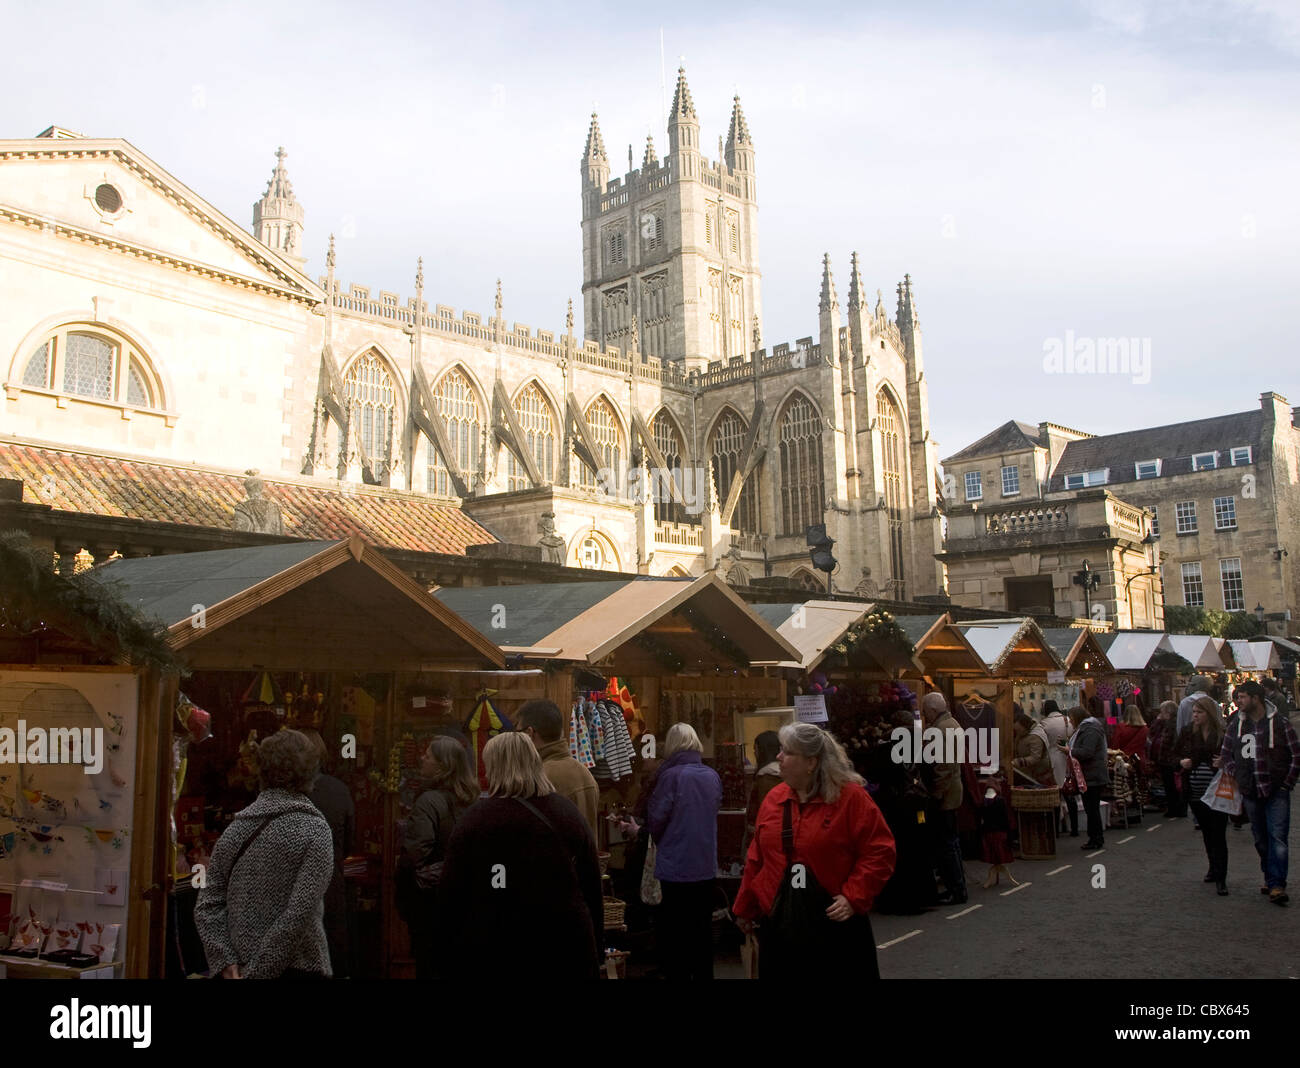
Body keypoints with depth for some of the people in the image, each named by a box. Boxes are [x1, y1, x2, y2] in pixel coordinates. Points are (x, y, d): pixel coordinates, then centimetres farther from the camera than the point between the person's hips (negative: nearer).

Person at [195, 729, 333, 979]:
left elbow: (206, 906, 3)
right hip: (299, 967, -5)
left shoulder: (235, 828, 6)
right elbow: (299, 914, -18)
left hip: (240, 969, 5)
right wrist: (257, 972, -13)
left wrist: (224, 962, -2)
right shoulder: (314, 829, -10)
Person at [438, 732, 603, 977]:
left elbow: (450, 893, -6)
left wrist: (452, 948, 3)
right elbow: (591, 883, 6)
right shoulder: (568, 813, 2)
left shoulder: (474, 818, -8)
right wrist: (594, 940, 13)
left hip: (491, 951, -2)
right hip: (564, 945, 3)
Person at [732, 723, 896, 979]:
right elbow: (757, 860, 14)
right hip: (779, 923, 5)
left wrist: (854, 897, -18)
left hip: (836, 923, -4)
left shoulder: (851, 797, -9)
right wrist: (745, 908, 18)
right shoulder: (773, 799, 7)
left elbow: (879, 851, -11)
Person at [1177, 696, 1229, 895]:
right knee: (1207, 832, 17)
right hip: (1196, 793, 4)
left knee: (1218, 833, -5)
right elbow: (1175, 754, 14)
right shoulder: (1187, 732, 4)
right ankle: (1214, 868, 34)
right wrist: (1181, 762, -6)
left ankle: (1220, 878, 1)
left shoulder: (1224, 733, -8)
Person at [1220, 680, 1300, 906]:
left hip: (1277, 792, -4)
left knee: (1277, 837, -10)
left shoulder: (1280, 723, -5)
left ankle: (1276, 885, -10)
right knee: (1260, 839, 10)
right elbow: (1225, 755, 14)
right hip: (1250, 793, 4)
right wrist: (1238, 776, 0)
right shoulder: (1236, 726, 7)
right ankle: (1270, 878, 23)